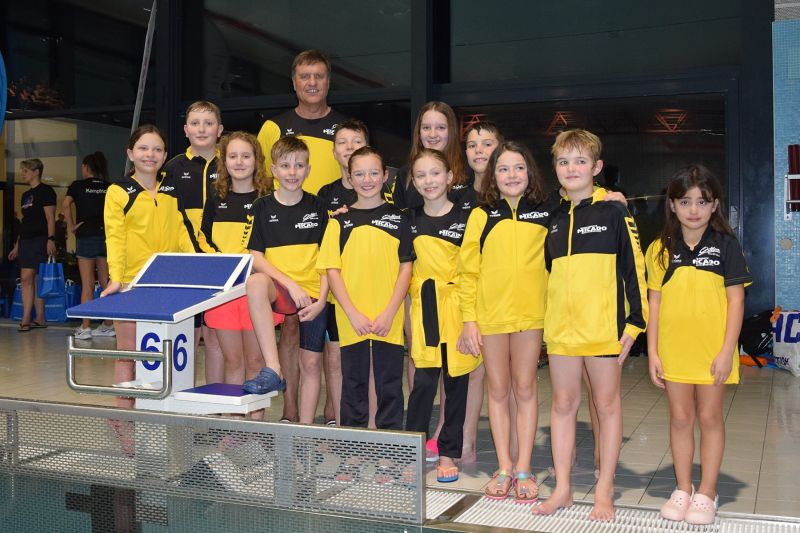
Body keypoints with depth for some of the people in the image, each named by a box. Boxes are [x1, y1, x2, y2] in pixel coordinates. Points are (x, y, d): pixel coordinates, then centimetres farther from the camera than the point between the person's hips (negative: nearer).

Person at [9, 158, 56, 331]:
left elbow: (50, 218, -11)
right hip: (25, 240, 8)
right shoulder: (25, 195, 21)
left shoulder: (45, 191, -4)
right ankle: (40, 319, 9)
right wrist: (17, 246, 21)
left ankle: (26, 320, -13)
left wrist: (51, 239, -20)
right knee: (35, 280, 6)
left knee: (27, 278, -13)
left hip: (39, 239, -8)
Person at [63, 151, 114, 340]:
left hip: (86, 237, -3)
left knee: (87, 285, 0)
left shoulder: (79, 185, 0)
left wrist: (71, 226, -5)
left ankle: (85, 327, 1)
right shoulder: (109, 187, 8)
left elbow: (65, 204, -14)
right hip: (107, 237, 3)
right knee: (106, 284, 8)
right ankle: (108, 325, 12)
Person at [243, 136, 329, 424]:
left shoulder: (317, 207, 5)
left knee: (311, 363, 2)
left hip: (312, 296, 2)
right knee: (255, 282, -35)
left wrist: (321, 299, -8)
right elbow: (256, 257, -3)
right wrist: (291, 285, -15)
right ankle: (272, 369, -34)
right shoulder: (263, 208, 2)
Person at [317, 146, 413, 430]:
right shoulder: (340, 221, 5)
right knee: (353, 385, 10)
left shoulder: (398, 218, 5)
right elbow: (332, 270, 1)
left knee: (390, 387, 6)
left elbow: (406, 267, 2)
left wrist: (389, 313, -9)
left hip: (389, 320, 0)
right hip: (351, 320, 1)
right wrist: (353, 313, -10)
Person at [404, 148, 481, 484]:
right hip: (425, 308, 2)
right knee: (423, 382, 0)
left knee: (456, 382, 5)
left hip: (456, 306, -1)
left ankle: (448, 453, 16)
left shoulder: (465, 218, -1)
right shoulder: (411, 220, 7)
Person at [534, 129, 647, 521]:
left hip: (603, 326, -5)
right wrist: (545, 320, 18)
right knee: (563, 404, 9)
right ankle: (563, 488, 18)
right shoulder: (556, 219, 13)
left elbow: (634, 268, -4)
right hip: (560, 327, 5)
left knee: (607, 404, 5)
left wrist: (634, 321, -8)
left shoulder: (614, 214, -2)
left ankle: (604, 491, 15)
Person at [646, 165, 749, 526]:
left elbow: (736, 299, -4)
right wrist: (652, 352, 0)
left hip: (712, 348, -2)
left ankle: (707, 493, 20)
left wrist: (727, 351, -10)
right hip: (673, 348, 2)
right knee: (680, 418, 10)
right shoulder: (660, 249, 2)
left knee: (710, 417, 8)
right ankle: (683, 489, 23)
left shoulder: (725, 245, -3)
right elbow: (655, 302, 4)